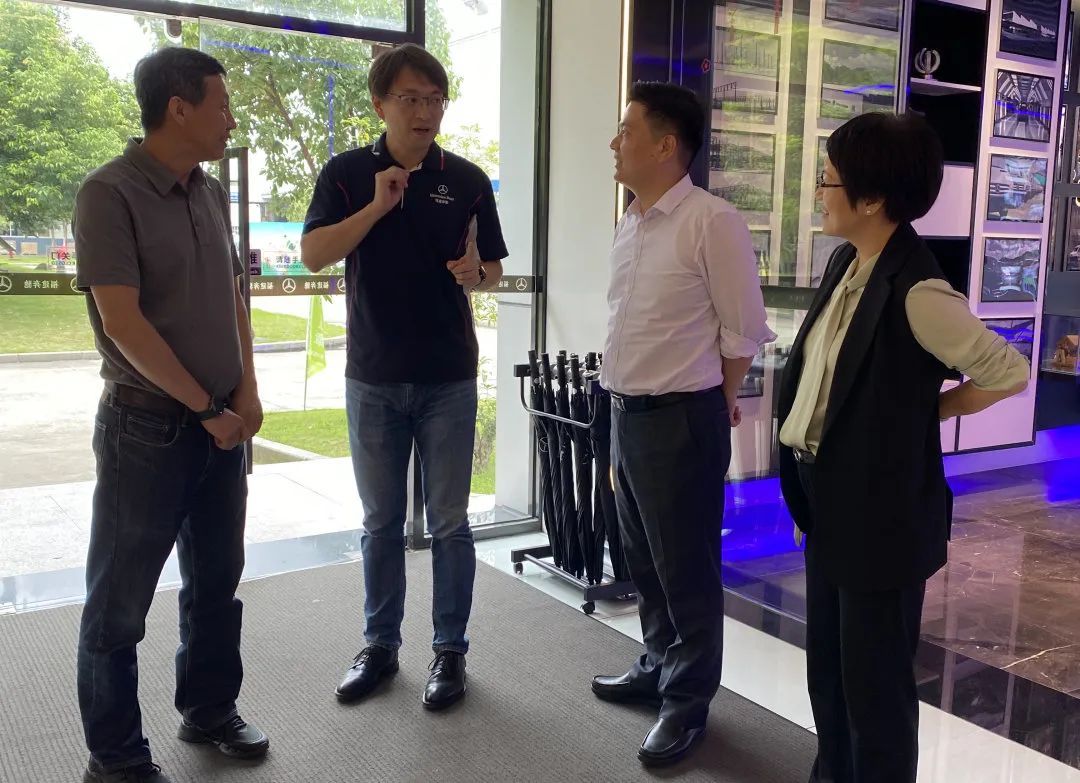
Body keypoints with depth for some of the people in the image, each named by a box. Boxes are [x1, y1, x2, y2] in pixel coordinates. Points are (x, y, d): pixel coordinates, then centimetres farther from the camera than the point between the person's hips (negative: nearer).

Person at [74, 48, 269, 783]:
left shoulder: (212, 193, 8)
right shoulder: (110, 192, -13)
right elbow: (122, 322, -17)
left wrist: (246, 391, 2)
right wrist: (207, 406, -13)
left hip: (223, 424, 7)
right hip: (147, 426, -6)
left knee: (216, 580, 16)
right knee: (120, 599, 5)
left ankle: (209, 710, 34)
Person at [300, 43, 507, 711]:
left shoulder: (467, 180, 3)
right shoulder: (348, 173, 2)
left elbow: (494, 271, 7)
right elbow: (313, 255, -8)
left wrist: (475, 273, -16)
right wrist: (377, 206, -18)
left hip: (449, 378, 0)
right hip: (373, 377, 1)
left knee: (449, 523, 5)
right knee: (381, 522, 12)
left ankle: (451, 650, 19)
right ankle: (381, 644, 27)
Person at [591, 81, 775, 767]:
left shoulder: (713, 222, -15)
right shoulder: (630, 224, 10)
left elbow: (744, 332, -11)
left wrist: (708, 406, 0)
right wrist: (631, 398, 14)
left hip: (680, 421, -8)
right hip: (627, 413, 8)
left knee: (686, 569, 6)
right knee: (643, 560, 21)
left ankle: (688, 702, 23)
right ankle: (658, 667, 41)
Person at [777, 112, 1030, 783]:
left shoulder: (916, 292, -22)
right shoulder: (848, 262, 4)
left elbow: (1009, 372, -16)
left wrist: (929, 410, -4)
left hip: (882, 512, -8)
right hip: (830, 500, 9)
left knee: (874, 678, 8)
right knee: (827, 666, 22)